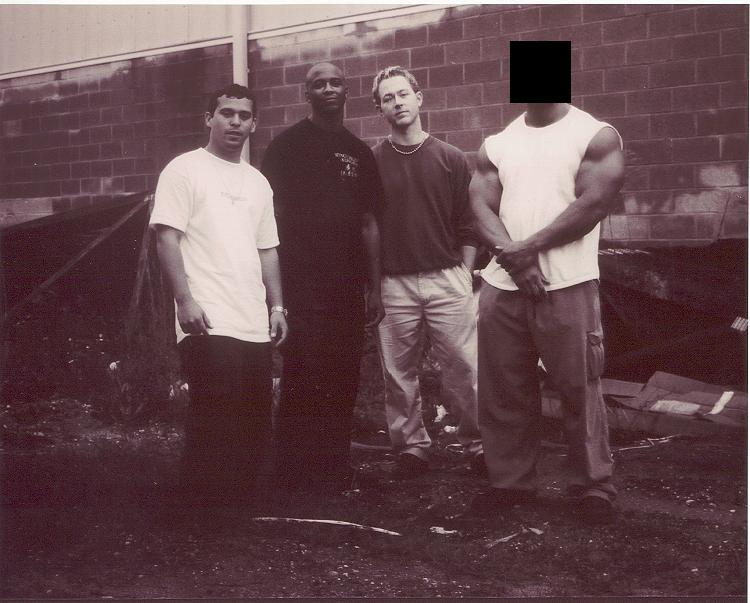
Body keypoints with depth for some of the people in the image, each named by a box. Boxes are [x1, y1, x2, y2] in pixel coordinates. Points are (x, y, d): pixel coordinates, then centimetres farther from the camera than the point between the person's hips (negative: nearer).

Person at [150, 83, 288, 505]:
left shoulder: (258, 182, 19)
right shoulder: (185, 170, -1)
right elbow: (167, 237, -8)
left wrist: (276, 306, 14)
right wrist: (185, 299, -16)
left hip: (255, 325, 7)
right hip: (210, 324, -7)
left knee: (255, 424, 9)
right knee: (215, 423, -9)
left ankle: (240, 501, 21)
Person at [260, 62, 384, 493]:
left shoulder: (358, 151, 15)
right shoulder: (288, 145, 1)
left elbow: (369, 223, 16)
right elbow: (272, 212, -1)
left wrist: (375, 288, 13)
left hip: (347, 286, 5)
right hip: (302, 283, -5)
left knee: (344, 381, 6)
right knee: (304, 381, -7)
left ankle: (335, 469, 17)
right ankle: (296, 474, 3)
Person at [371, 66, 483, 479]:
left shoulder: (450, 159, 6)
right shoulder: (372, 162, 5)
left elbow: (467, 226, 6)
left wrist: (463, 276, -1)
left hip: (446, 278, 0)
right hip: (394, 284, 1)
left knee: (463, 368, -2)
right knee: (398, 374, 4)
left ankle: (477, 443, 10)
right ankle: (411, 446, 16)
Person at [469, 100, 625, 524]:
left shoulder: (596, 136, 0)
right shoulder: (496, 146, 13)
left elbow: (594, 204, -10)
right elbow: (482, 208, 4)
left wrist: (529, 247, -14)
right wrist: (513, 258, -14)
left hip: (568, 285, -4)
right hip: (502, 285, 5)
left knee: (580, 388, -1)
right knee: (504, 391, 9)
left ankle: (594, 486, 11)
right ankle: (511, 481, 21)